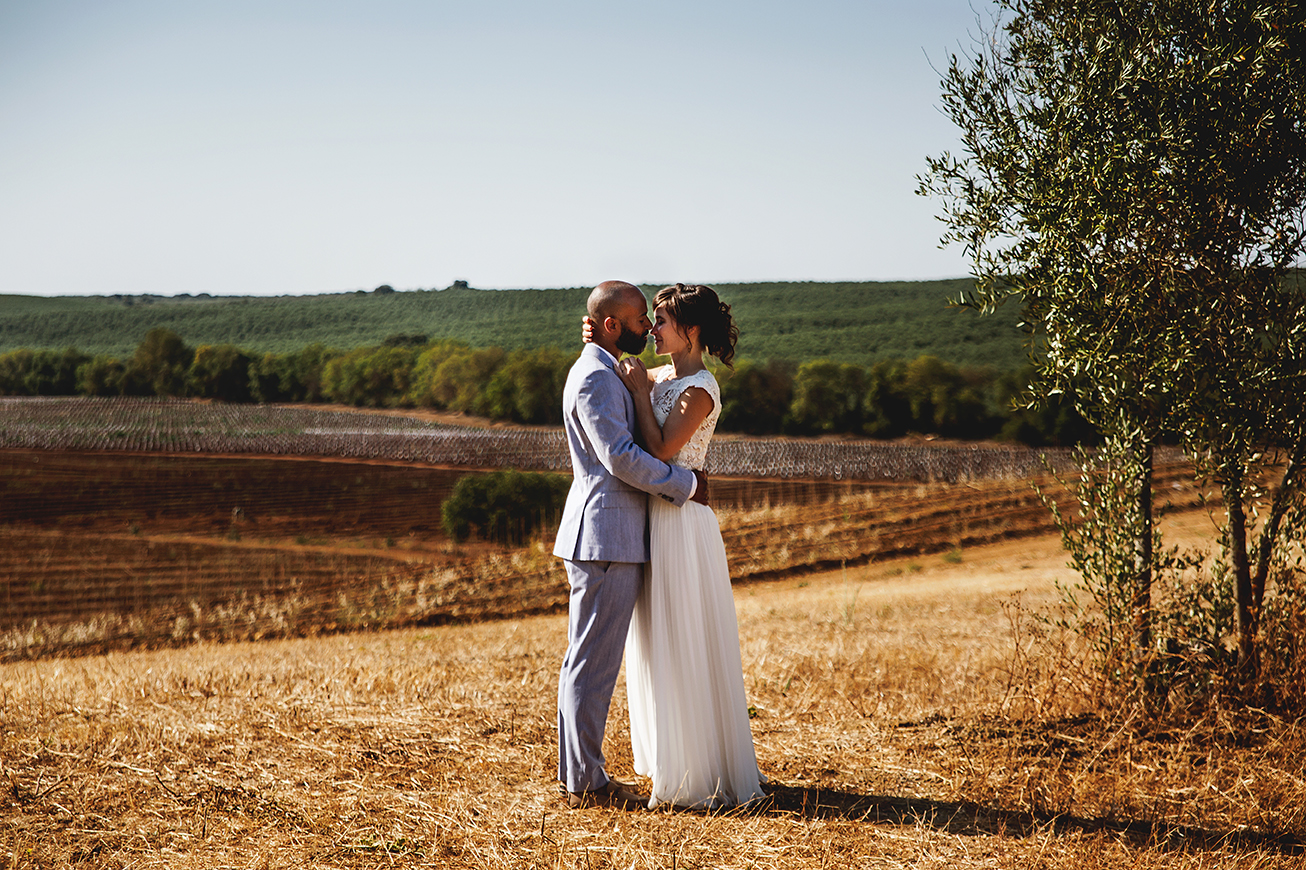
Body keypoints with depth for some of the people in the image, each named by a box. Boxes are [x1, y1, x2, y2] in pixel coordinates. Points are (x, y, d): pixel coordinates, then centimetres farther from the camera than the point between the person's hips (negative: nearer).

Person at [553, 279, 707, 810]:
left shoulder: (604, 373, 20)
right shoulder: (595, 378, -14)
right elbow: (620, 457, -20)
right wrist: (686, 485, -11)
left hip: (606, 537, 11)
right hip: (604, 536, -11)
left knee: (590, 661, 12)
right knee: (593, 662, -7)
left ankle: (581, 774, 18)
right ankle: (584, 782, -3)